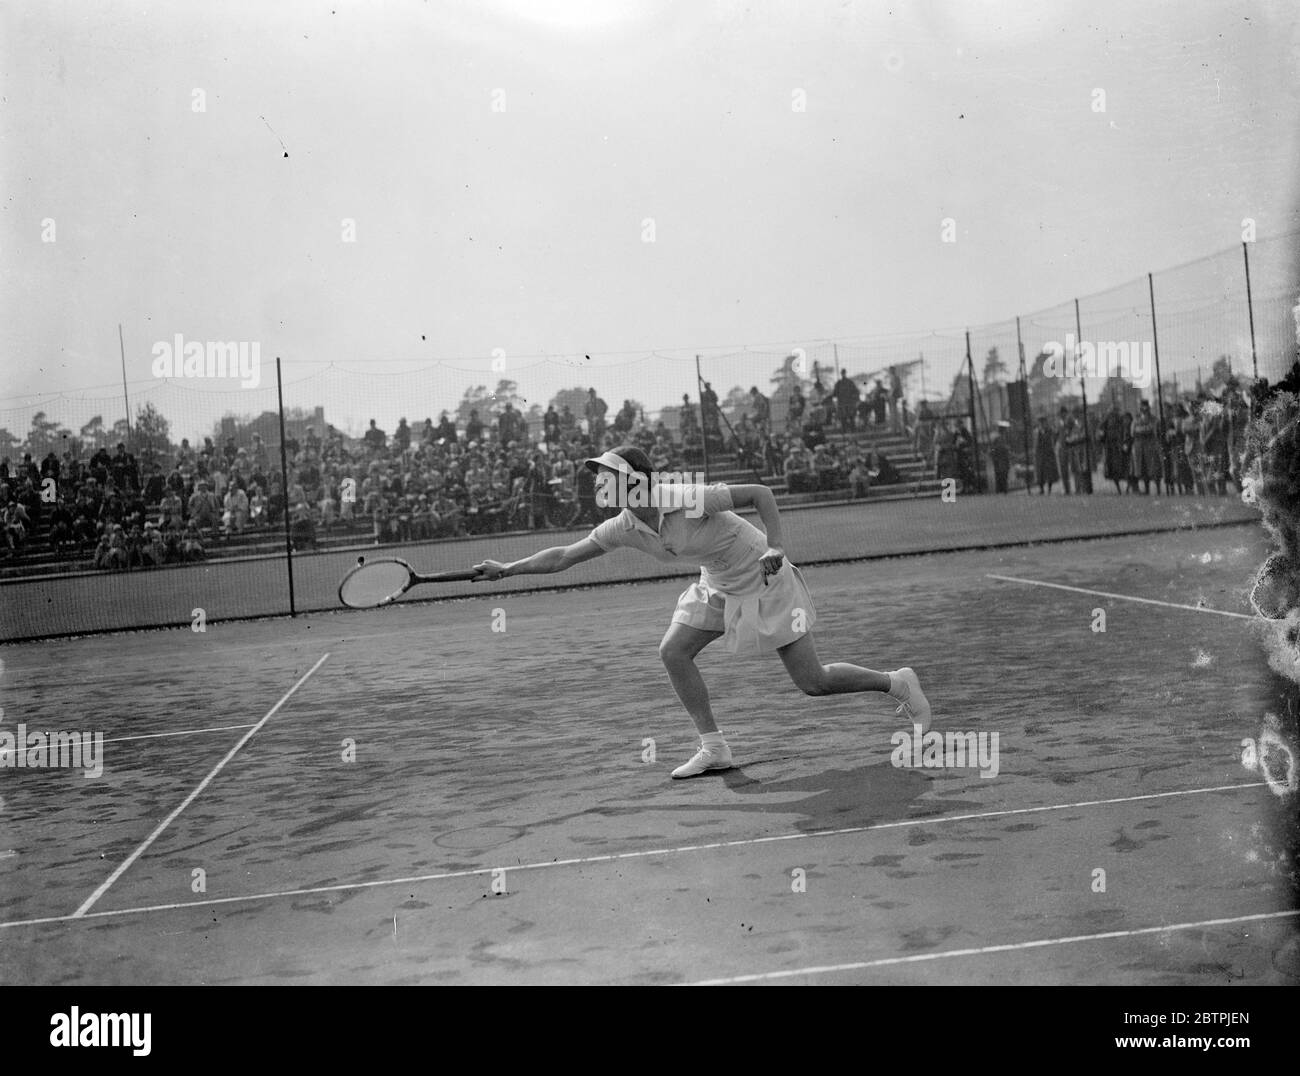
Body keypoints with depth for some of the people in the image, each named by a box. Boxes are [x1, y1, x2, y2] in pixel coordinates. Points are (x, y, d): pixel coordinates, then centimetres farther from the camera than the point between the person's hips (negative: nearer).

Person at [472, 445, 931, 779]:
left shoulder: (689, 500, -31)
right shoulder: (623, 528, -11)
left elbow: (760, 493, -25)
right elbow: (562, 557, -6)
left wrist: (776, 547, -36)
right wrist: (506, 569, -11)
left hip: (765, 581, -7)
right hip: (718, 586, 7)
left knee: (813, 682, -4)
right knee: (673, 652, -7)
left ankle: (898, 682, 21)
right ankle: (713, 747, 4)